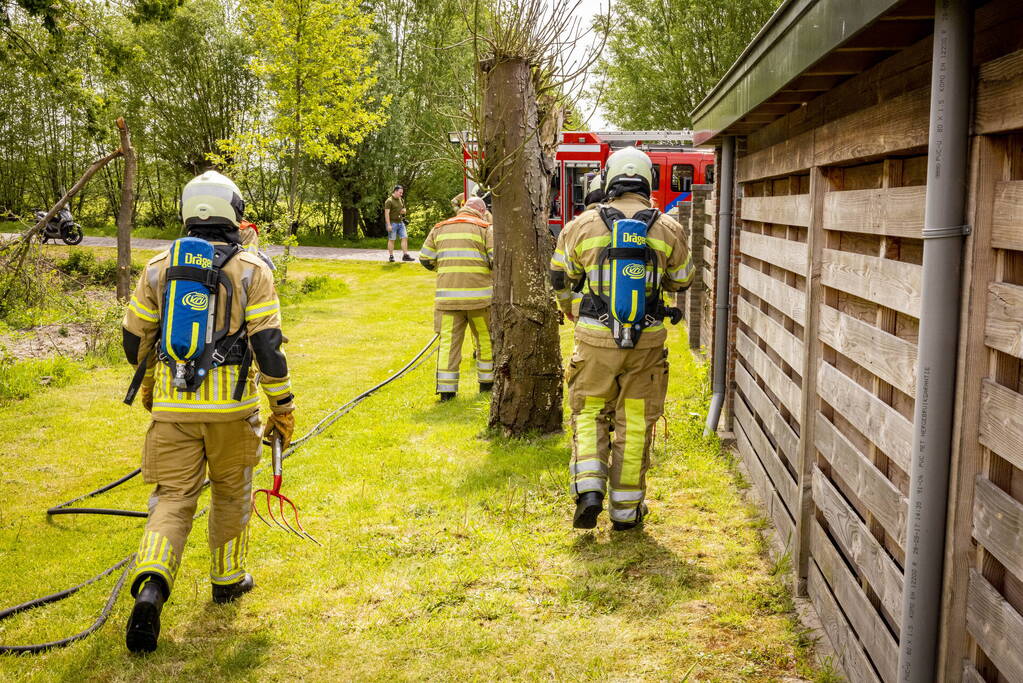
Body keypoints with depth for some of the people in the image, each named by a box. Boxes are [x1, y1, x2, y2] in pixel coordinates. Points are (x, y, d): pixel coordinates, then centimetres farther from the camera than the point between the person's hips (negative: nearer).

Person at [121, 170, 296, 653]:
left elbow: (135, 339, 11)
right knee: (231, 494, 18)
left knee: (172, 498, 5)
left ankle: (151, 586, -17)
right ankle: (227, 580, 32)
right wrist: (284, 408, -1)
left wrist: (148, 385, 29)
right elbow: (268, 346, -9)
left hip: (172, 404, 2)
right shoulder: (251, 270, -5)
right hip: (231, 406, -2)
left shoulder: (158, 267, 4)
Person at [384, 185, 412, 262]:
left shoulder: (401, 200, 12)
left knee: (405, 238, 0)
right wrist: (388, 225, -20)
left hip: (400, 222, 7)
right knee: (391, 239, 0)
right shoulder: (389, 201, -11)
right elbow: (387, 213, -15)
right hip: (393, 223, -7)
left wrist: (404, 211, 0)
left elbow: (404, 209, 26)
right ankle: (391, 256, 7)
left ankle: (406, 255, 1)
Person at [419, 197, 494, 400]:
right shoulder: (484, 228, 2)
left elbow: (425, 259, 11)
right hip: (478, 294, -2)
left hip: (447, 294, 2)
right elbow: (497, 260, -6)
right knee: (485, 338, 14)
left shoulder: (440, 228, 12)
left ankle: (446, 389, 1)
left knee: (449, 340, 3)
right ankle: (486, 381, 24)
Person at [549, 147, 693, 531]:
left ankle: (589, 490, -2)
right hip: (648, 341, 1)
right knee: (635, 422, 11)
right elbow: (681, 281, 13)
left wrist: (570, 312, 32)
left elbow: (560, 278, 12)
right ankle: (626, 510, 19)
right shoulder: (668, 229, -1)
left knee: (590, 413, 16)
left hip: (596, 340, 0)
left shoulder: (582, 225, -2)